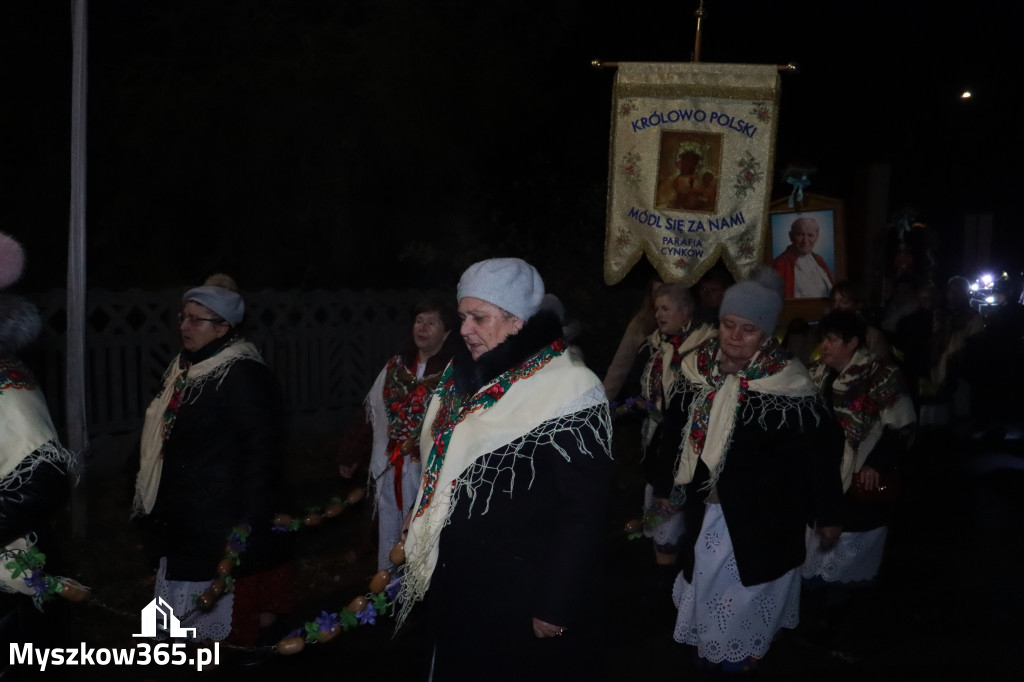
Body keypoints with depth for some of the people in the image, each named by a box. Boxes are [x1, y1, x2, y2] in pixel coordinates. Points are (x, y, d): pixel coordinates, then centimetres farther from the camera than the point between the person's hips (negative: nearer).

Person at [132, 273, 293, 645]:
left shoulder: (246, 376, -18)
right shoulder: (183, 369, 11)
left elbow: (263, 451, -21)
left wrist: (249, 523, -22)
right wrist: (156, 509, 21)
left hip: (222, 525, -9)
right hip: (183, 523, 9)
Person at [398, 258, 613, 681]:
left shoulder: (567, 393, -18)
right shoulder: (463, 380, 5)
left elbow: (584, 511, -19)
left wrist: (557, 607, -18)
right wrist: (418, 544, 13)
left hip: (524, 601, -7)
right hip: (455, 590, 7)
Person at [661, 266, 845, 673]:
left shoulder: (786, 384, -20)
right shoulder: (697, 369, -5)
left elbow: (820, 450, -14)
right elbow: (677, 430, 9)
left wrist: (826, 515, -9)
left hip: (761, 516, -5)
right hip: (705, 508, 5)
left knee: (745, 586, 11)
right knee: (707, 579, 20)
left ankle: (740, 651, 36)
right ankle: (711, 647, 42)